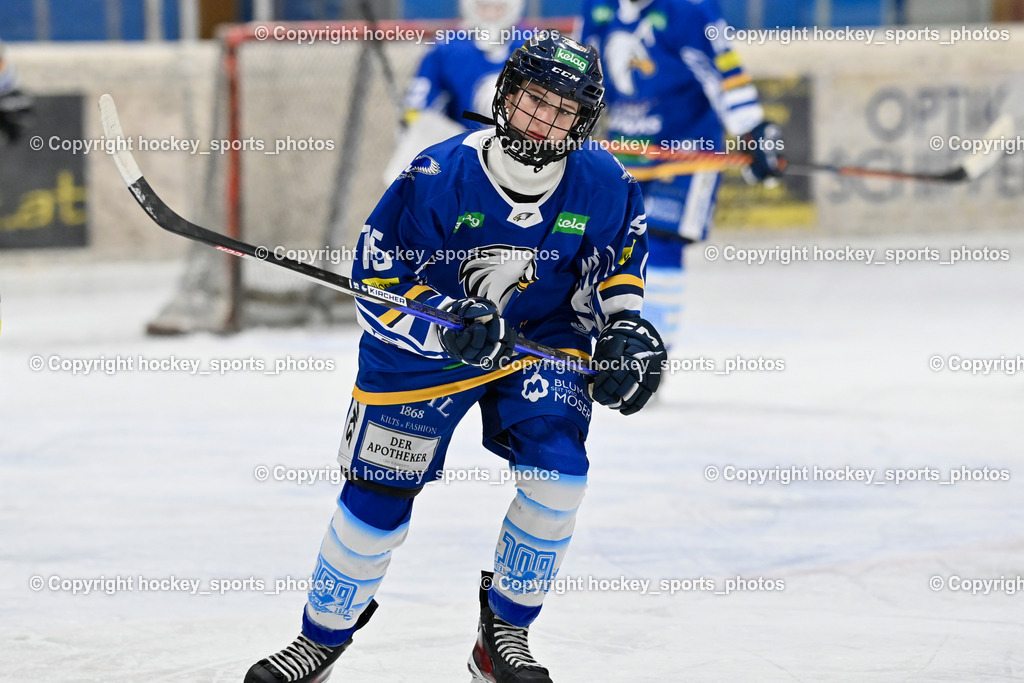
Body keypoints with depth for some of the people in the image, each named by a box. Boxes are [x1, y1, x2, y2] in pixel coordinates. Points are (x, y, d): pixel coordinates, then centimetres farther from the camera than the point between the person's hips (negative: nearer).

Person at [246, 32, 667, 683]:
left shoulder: (603, 185, -15)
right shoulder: (438, 178, -25)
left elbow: (621, 251, 7)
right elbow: (379, 281, -20)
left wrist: (624, 325, -6)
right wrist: (452, 325, -34)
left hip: (543, 341, 2)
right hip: (424, 350, -2)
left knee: (557, 469, -20)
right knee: (377, 497, -1)